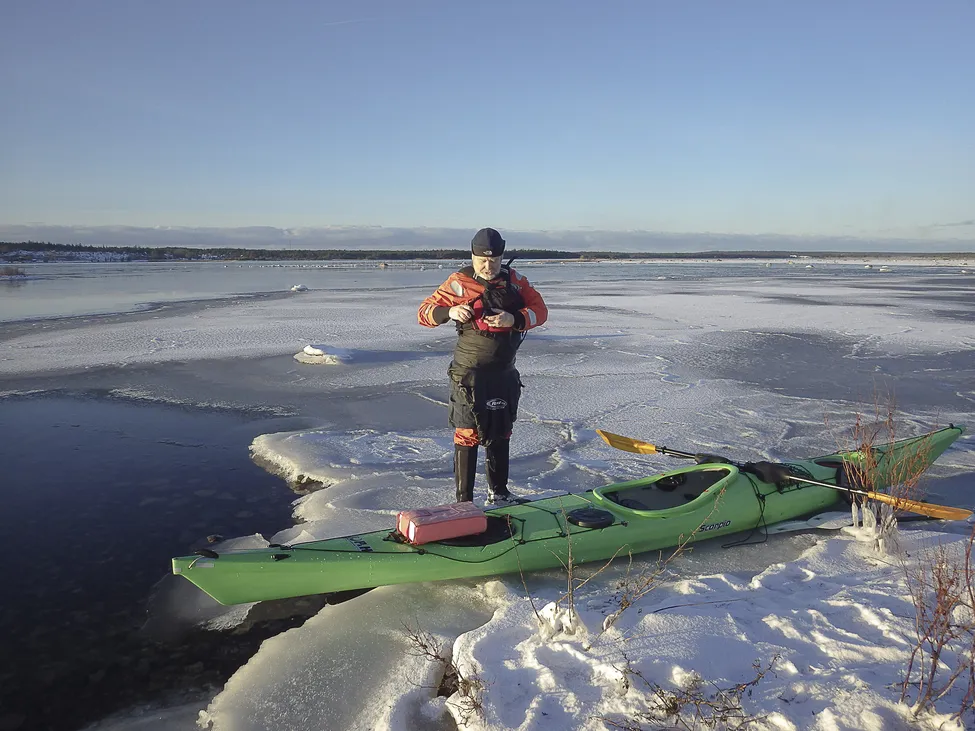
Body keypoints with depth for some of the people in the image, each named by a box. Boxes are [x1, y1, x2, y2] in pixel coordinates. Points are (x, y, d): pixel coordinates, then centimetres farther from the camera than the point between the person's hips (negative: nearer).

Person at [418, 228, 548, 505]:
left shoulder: (513, 279, 3)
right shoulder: (460, 282, -9)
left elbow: (539, 310, -1)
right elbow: (424, 313, -9)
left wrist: (513, 319, -20)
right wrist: (450, 311, -29)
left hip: (505, 374, 5)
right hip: (471, 375, -5)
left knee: (500, 434, 17)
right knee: (467, 436, -5)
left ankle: (498, 493, 32)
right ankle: (463, 501, 5)